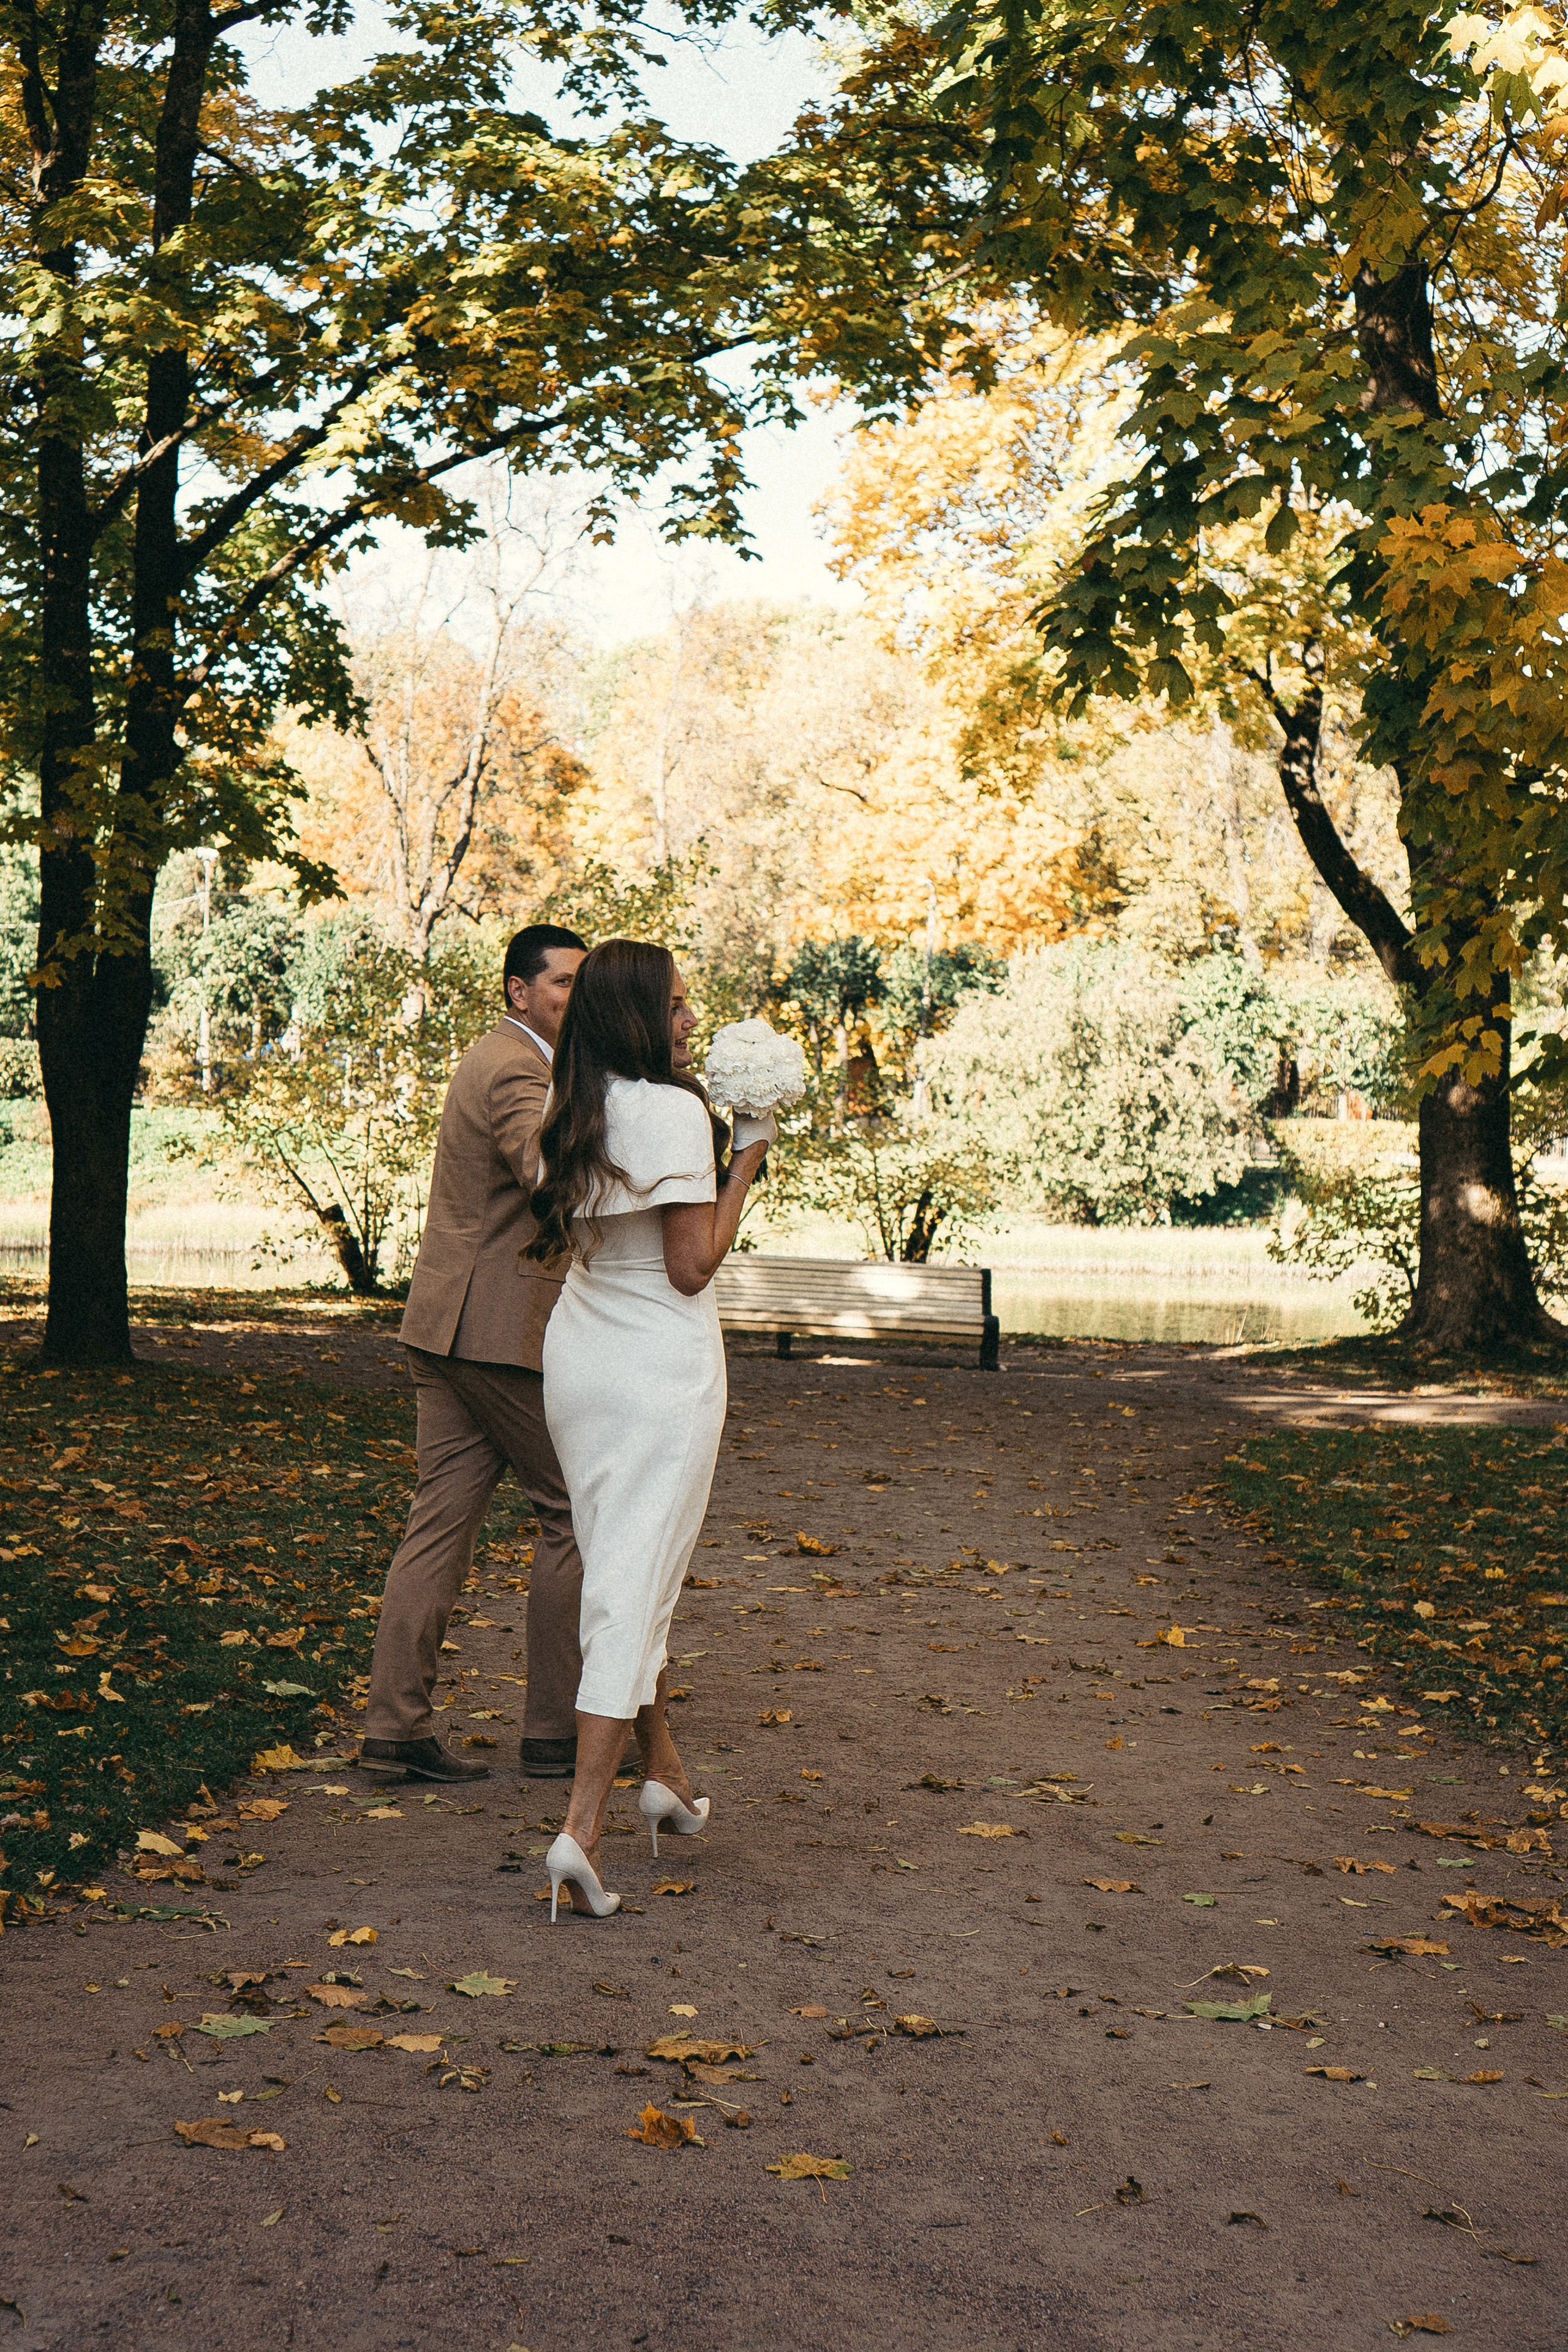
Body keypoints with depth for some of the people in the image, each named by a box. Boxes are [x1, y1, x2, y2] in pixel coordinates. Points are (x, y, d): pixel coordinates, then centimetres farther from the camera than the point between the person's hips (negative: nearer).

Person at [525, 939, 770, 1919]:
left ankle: (664, 1773, 34)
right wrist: (743, 1169, -5)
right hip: (662, 1364, -8)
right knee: (638, 1585, -6)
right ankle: (580, 1828, -11)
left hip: (580, 1352, 8)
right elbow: (692, 1267, -16)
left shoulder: (579, 1113, 7)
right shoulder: (674, 1111, -16)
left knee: (621, 1573, 19)